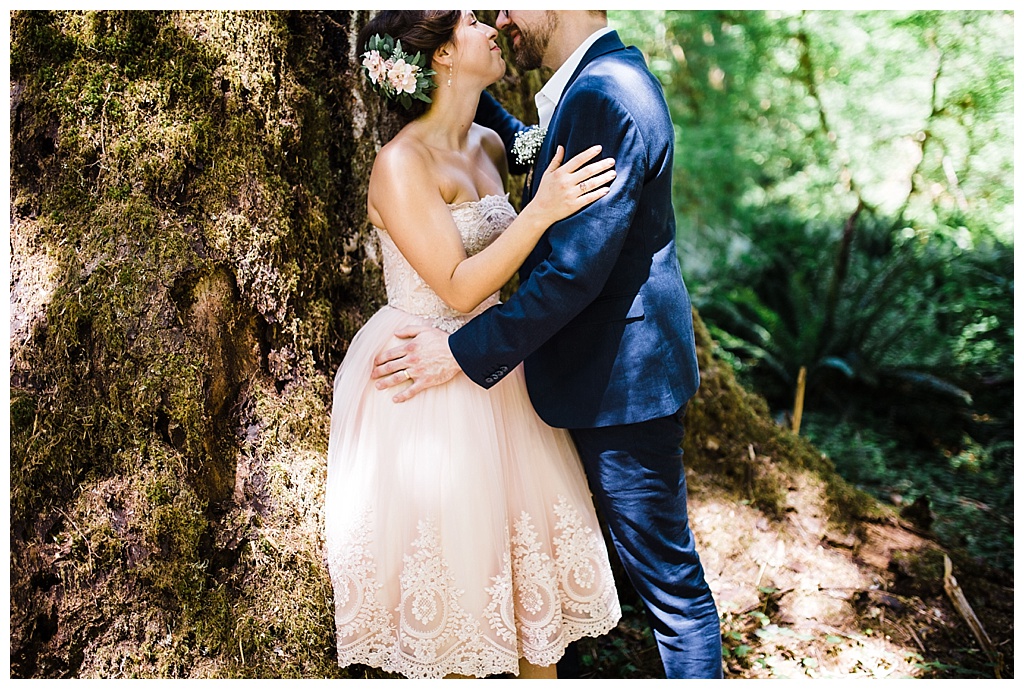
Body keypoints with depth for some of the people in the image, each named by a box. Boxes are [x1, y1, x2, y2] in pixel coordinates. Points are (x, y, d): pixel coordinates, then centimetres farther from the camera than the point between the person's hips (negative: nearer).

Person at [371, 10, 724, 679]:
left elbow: (573, 270, -26)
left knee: (668, 574, 5)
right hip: (616, 364, 11)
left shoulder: (603, 96, -21)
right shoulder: (611, 78, 11)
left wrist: (464, 352, -19)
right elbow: (538, 160, 28)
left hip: (622, 377, -11)